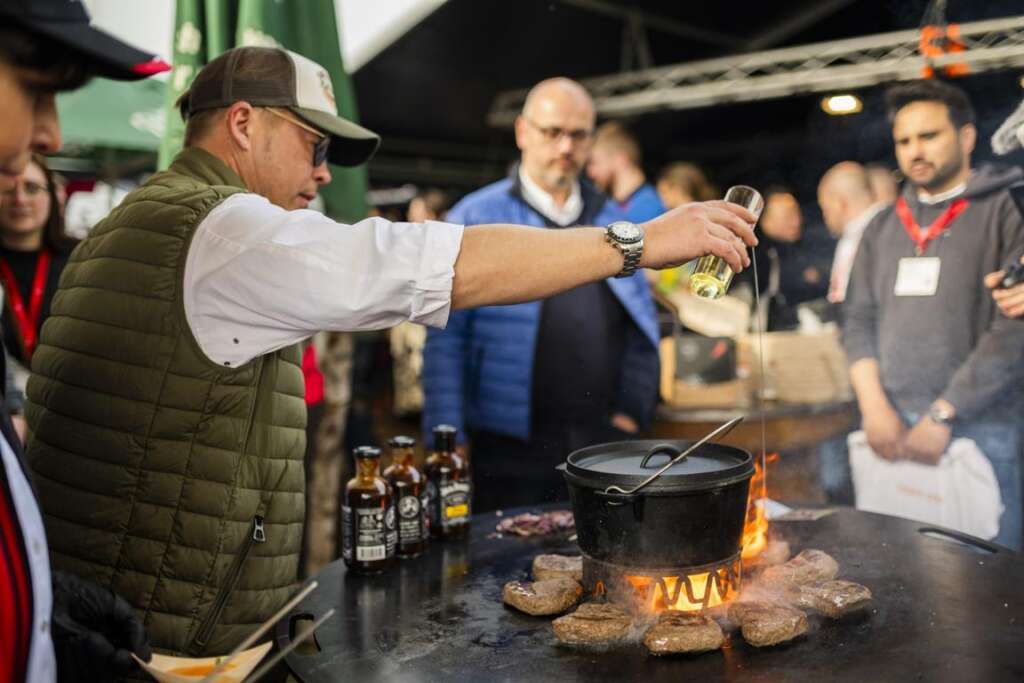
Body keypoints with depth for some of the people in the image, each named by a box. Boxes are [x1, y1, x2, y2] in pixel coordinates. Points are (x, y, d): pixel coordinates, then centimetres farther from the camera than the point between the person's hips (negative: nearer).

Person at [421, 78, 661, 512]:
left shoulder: (612, 221, 12)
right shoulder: (476, 219, -1)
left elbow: (642, 328, 15)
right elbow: (445, 340, -5)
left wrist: (632, 412, 5)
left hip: (606, 444, 4)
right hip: (513, 447, -4)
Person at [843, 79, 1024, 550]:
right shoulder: (883, 227, 14)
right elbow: (859, 319, 11)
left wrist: (941, 415, -13)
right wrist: (874, 405, -3)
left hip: (979, 428, -4)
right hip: (893, 429, 4)